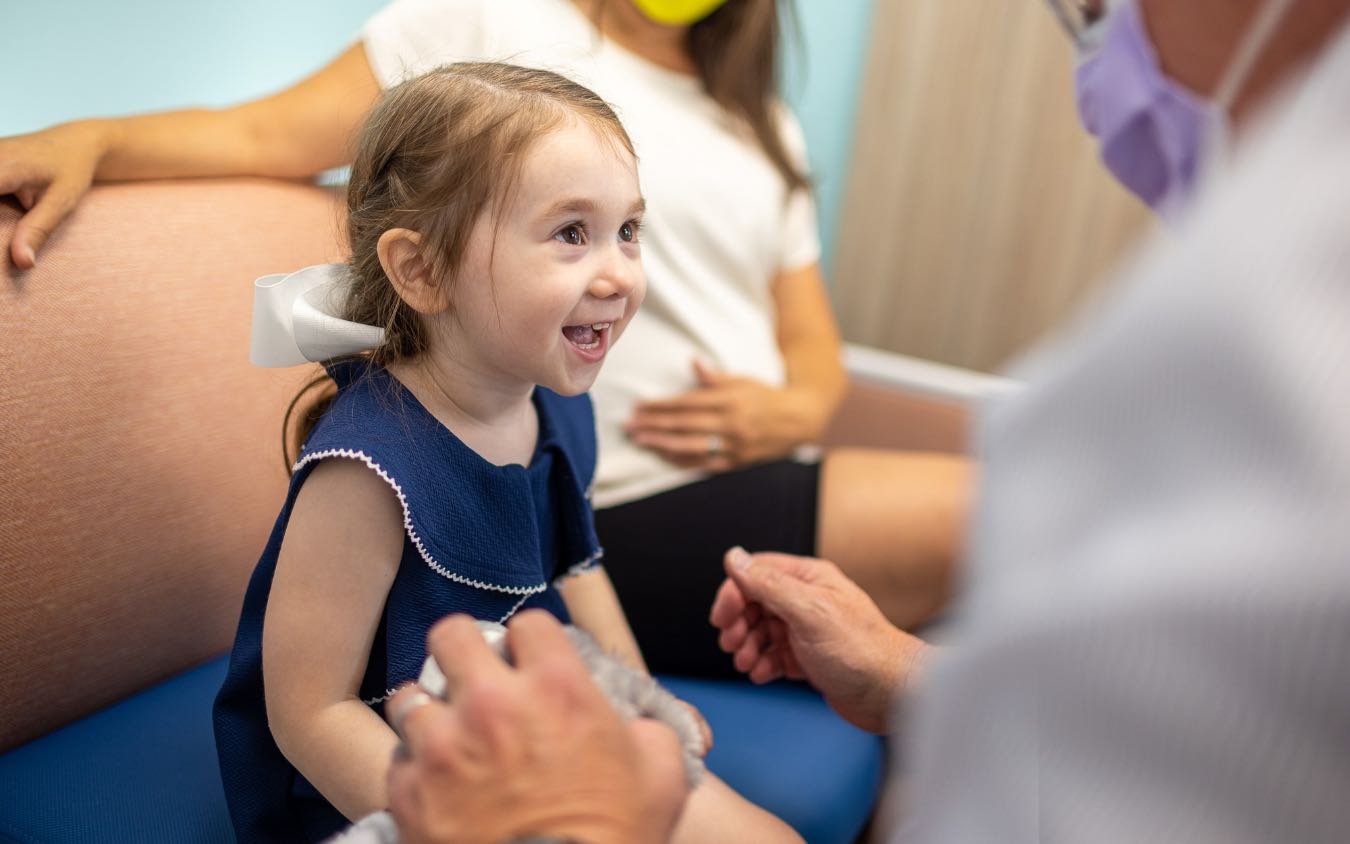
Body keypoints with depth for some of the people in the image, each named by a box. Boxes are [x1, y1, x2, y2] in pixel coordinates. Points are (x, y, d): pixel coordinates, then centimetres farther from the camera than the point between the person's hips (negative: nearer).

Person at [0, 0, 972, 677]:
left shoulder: (766, 131, 20)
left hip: (755, 496, 7)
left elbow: (814, 351, 17)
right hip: (632, 519, -6)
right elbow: (269, 134, 0)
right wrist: (90, 140, -18)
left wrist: (792, 410, -5)